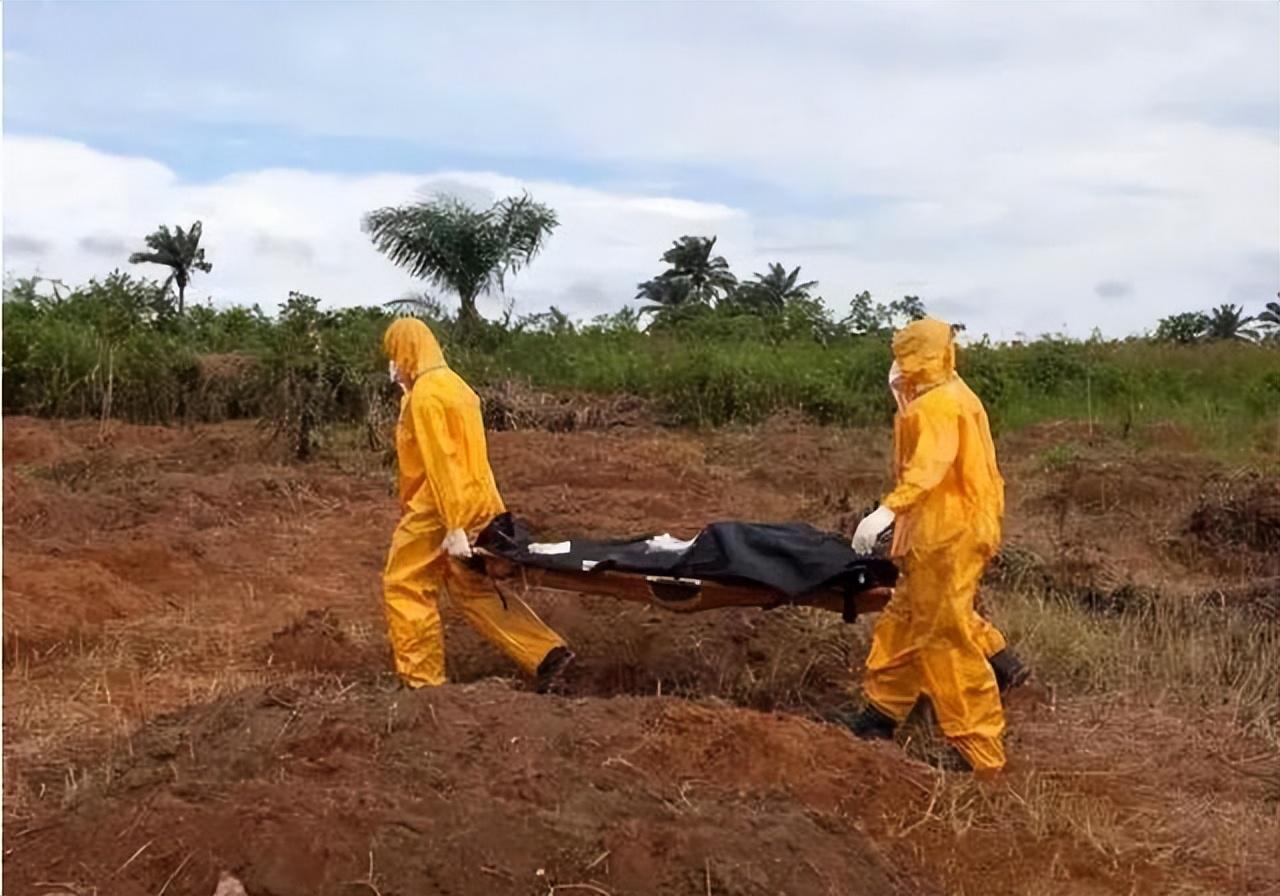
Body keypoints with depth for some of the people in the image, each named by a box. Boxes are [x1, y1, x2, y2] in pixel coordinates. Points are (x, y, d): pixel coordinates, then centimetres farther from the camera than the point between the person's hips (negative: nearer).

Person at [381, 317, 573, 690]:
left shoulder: (425, 394, -16)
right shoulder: (452, 384, 14)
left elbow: (440, 462, -22)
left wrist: (453, 527, -24)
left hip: (439, 509, -9)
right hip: (476, 502, 9)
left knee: (405, 587, 4)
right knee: (474, 588, 14)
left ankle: (422, 681, 9)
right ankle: (546, 653, 8)